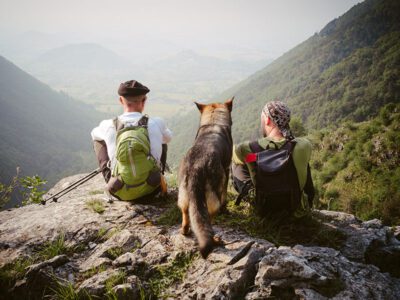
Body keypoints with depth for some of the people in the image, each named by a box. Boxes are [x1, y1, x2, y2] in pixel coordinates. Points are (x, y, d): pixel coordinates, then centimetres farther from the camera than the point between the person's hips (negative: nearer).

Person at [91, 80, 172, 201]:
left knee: (98, 139, 17)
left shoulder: (109, 126, -9)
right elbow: (168, 137, 16)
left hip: (120, 193, 0)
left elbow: (94, 134, 18)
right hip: (151, 190, 0)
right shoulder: (156, 124, -10)